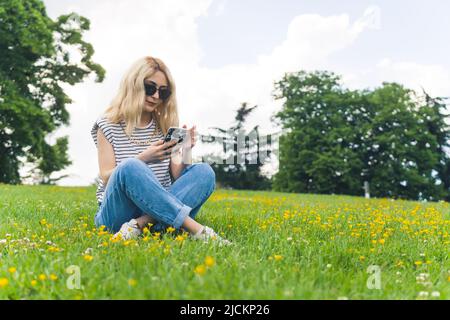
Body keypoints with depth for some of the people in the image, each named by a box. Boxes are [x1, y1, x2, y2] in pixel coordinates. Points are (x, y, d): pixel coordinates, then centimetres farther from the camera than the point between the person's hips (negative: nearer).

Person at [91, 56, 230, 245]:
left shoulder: (165, 127, 11)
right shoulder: (109, 126, 3)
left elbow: (176, 178, 7)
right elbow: (106, 178, -6)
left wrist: (185, 153, -12)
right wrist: (144, 158, -20)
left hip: (158, 209, 3)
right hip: (117, 214, -3)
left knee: (204, 172, -20)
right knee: (129, 167, -35)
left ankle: (141, 224, -34)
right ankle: (196, 229, -34)